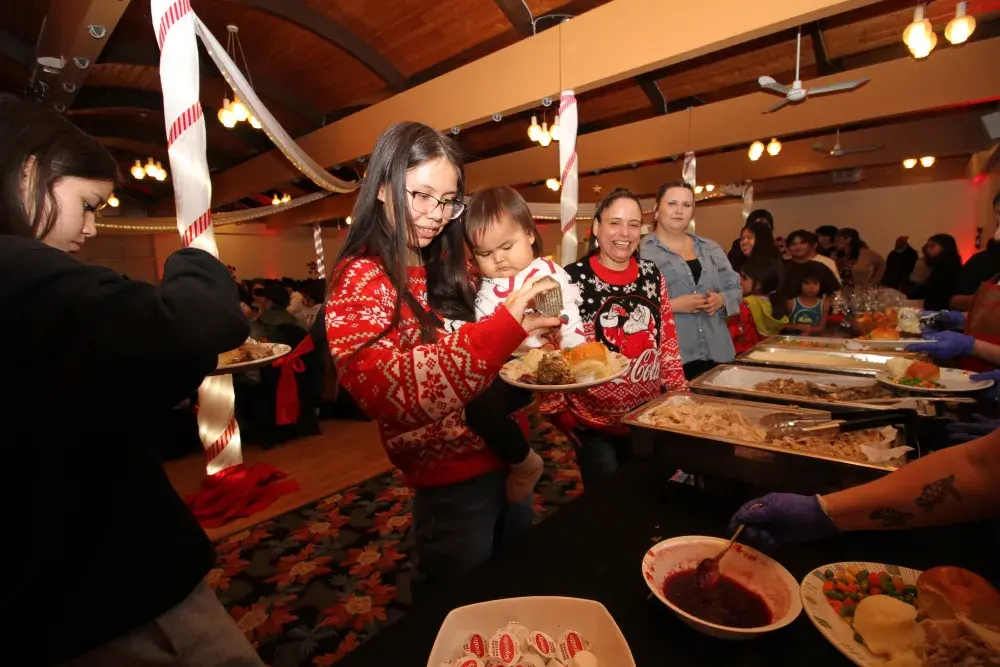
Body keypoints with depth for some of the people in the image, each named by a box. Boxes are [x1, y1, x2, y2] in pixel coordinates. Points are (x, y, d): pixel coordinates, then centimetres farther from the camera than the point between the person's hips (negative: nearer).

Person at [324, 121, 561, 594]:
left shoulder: (449, 268, 6)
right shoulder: (360, 280, -14)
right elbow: (382, 387, -31)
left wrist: (528, 332, -3)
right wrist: (503, 328, -38)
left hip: (506, 457, 7)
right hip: (451, 481, -7)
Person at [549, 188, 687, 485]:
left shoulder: (652, 275, 1)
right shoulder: (572, 278, -14)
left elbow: (668, 341, 8)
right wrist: (557, 411, -13)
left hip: (647, 416, 5)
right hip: (593, 420, -5)